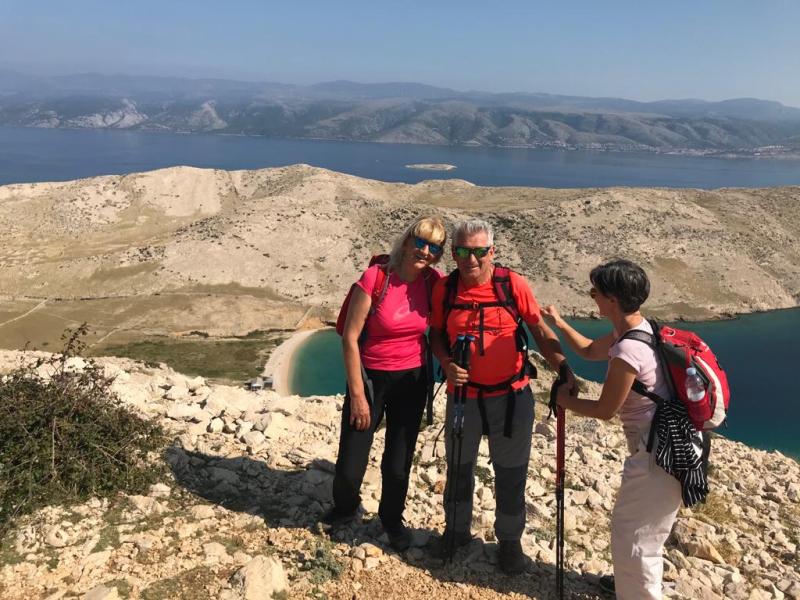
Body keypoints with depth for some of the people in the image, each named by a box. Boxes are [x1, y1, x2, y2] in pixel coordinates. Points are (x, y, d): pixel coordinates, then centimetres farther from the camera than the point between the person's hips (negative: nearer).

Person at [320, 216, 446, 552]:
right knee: (350, 466, 2)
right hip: (370, 377, -3)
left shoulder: (434, 283, -6)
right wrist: (357, 394, -14)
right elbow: (350, 338, -15)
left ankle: (392, 520, 41)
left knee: (398, 463, 12)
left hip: (412, 380, 3)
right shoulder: (375, 278, -18)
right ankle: (344, 508, 37)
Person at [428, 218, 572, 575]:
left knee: (511, 475, 12)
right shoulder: (444, 289, -7)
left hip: (511, 396, -2)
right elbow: (436, 334, 5)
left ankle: (509, 541, 34)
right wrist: (447, 364, -13)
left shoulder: (513, 284, -12)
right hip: (463, 395, 2)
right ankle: (456, 530, 42)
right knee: (458, 468, 19)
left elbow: (541, 333, -6)